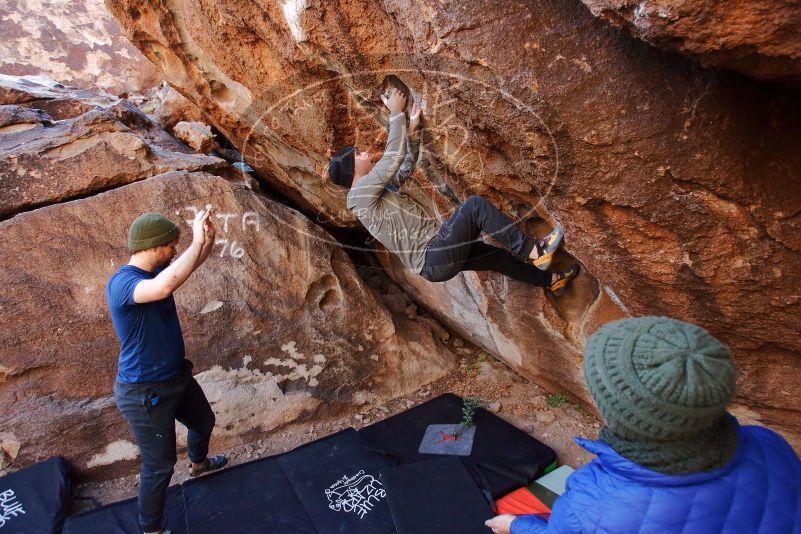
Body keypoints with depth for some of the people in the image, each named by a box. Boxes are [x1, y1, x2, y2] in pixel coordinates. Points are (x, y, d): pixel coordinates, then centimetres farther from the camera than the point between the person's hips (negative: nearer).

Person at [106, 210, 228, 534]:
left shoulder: (154, 271, -3)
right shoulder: (121, 283, -30)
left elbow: (195, 261, 5)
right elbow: (165, 286, -51)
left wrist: (208, 237, -18)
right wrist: (197, 241, -41)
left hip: (176, 376, 9)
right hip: (145, 393, -9)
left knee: (204, 422, 32)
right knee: (160, 465, 7)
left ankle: (199, 463, 64)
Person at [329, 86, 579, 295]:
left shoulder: (380, 188, 18)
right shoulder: (360, 194, -12)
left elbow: (406, 166, 30)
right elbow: (394, 157, -19)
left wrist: (413, 131, 17)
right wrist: (396, 113, -9)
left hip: (438, 256, 10)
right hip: (433, 260, -10)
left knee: (499, 256, 22)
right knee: (475, 205, -20)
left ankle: (550, 280, 43)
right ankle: (532, 251, -13)